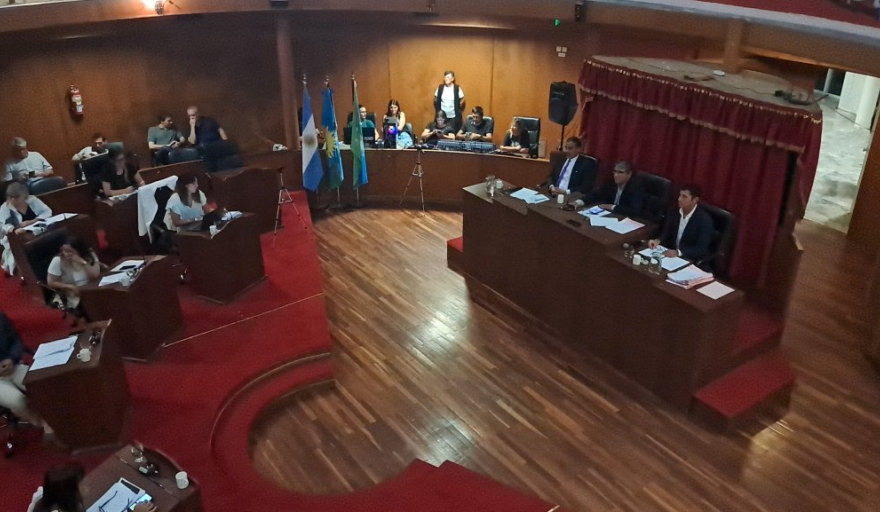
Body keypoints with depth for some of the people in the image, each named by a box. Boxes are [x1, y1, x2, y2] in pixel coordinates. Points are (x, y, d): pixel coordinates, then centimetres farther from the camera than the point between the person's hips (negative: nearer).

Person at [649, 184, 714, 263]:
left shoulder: (704, 220, -21)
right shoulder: (674, 212, -3)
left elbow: (701, 249, -24)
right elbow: (667, 232, 6)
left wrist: (678, 252, -36)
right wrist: (658, 241, -17)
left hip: (691, 260, -6)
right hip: (671, 252, 6)